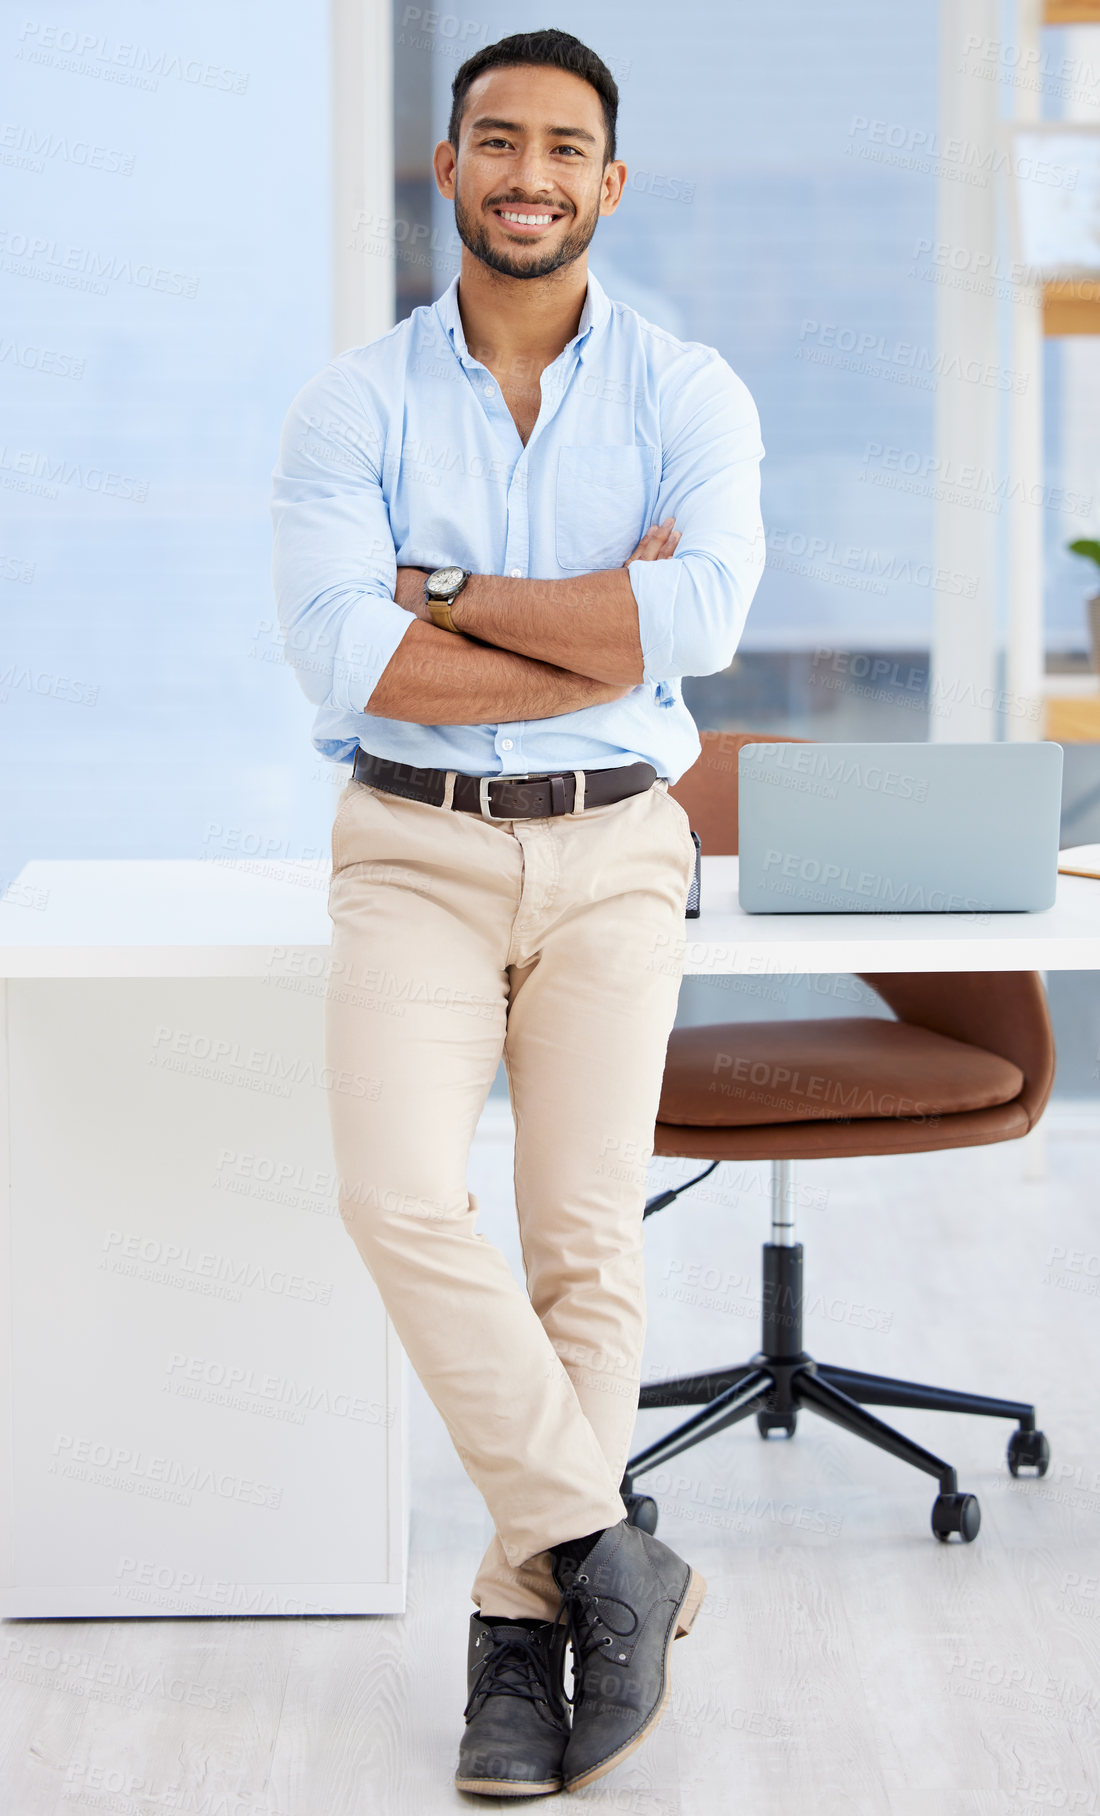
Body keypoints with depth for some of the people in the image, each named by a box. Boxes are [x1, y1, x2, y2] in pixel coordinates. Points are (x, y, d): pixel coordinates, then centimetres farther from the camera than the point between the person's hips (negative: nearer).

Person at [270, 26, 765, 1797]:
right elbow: (346, 657, -16)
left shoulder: (688, 394, 0)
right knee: (402, 1198, -18)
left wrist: (447, 592, -15)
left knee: (585, 1239, -2)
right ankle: (611, 1558, -5)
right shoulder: (354, 402, -1)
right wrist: (605, 635, -16)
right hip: (414, 852, 0)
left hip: (611, 856, 0)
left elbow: (704, 614, -19)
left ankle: (523, 1630, 9)